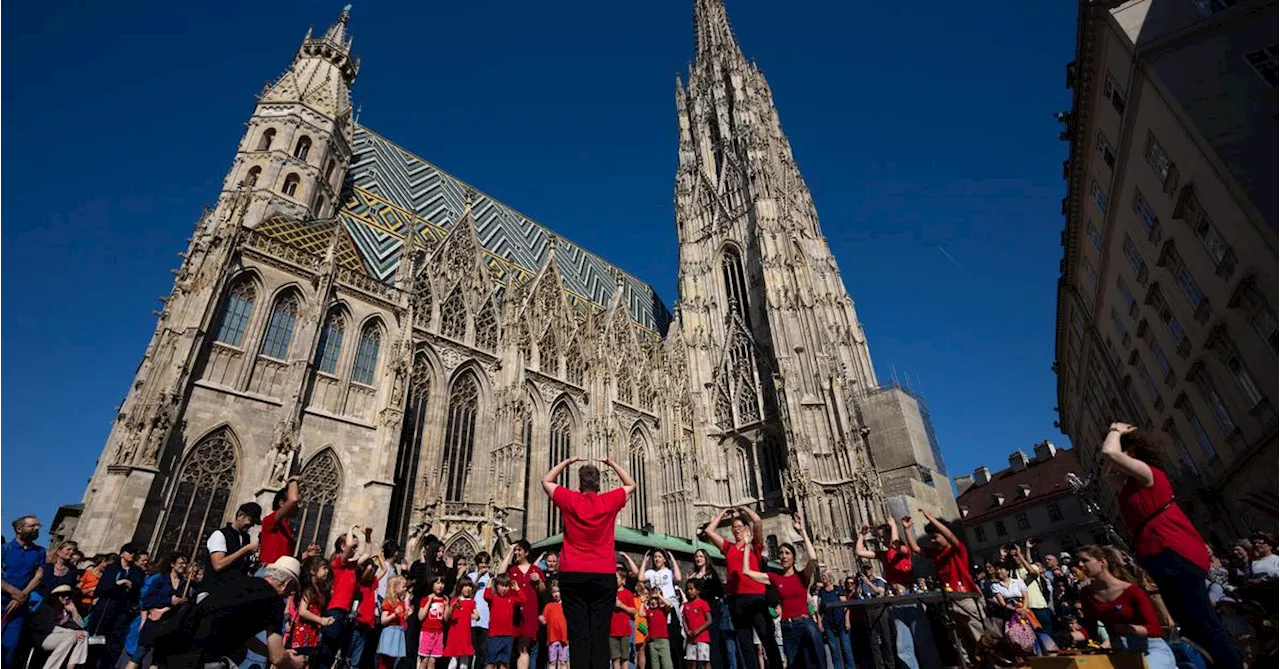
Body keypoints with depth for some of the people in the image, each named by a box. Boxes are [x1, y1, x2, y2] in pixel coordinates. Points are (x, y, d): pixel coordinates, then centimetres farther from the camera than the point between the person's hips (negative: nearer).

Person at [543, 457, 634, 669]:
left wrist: (567, 462, 19)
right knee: (600, 632, 2)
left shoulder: (569, 500, -1)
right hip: (603, 574, 0)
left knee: (578, 631, -1)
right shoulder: (609, 501, 0)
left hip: (572, 574, 0)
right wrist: (612, 464, 21)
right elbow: (631, 485, 19)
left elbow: (546, 481, 17)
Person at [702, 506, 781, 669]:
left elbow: (757, 521, -7)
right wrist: (723, 512, 19)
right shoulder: (728, 548, 15)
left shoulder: (755, 545, 7)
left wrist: (744, 508, 9)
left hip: (756, 597, -4)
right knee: (745, 644, 11)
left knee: (768, 639, -5)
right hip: (736, 599, 4)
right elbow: (708, 530, 13)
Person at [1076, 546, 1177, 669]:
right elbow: (1089, 627, 1)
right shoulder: (1089, 594, -1)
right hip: (1120, 652, 5)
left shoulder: (1131, 590, -16)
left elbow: (1155, 629, -18)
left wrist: (1129, 628, -36)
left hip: (1151, 650, -5)